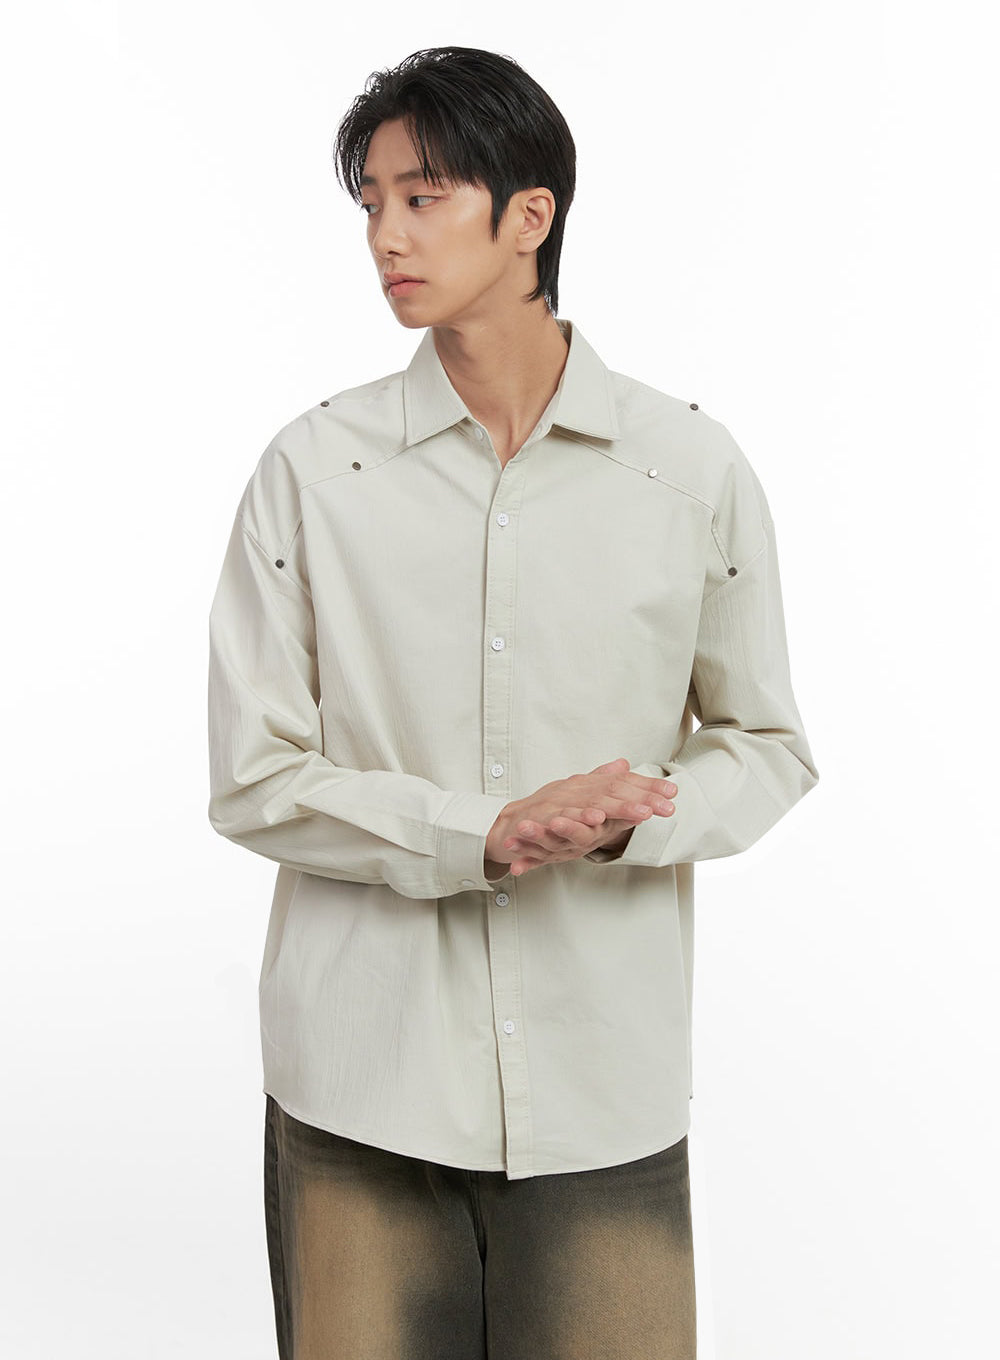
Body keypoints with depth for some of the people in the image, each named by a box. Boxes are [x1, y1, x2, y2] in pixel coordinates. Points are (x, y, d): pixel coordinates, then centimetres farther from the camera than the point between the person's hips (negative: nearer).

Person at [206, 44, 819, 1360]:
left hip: (606, 1074, 1)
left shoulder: (696, 471, 0)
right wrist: (483, 836, -17)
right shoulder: (312, 470, -1)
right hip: (359, 1071, 0)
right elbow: (253, 779, -2)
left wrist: (627, 819, -14)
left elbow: (768, 746, 8)